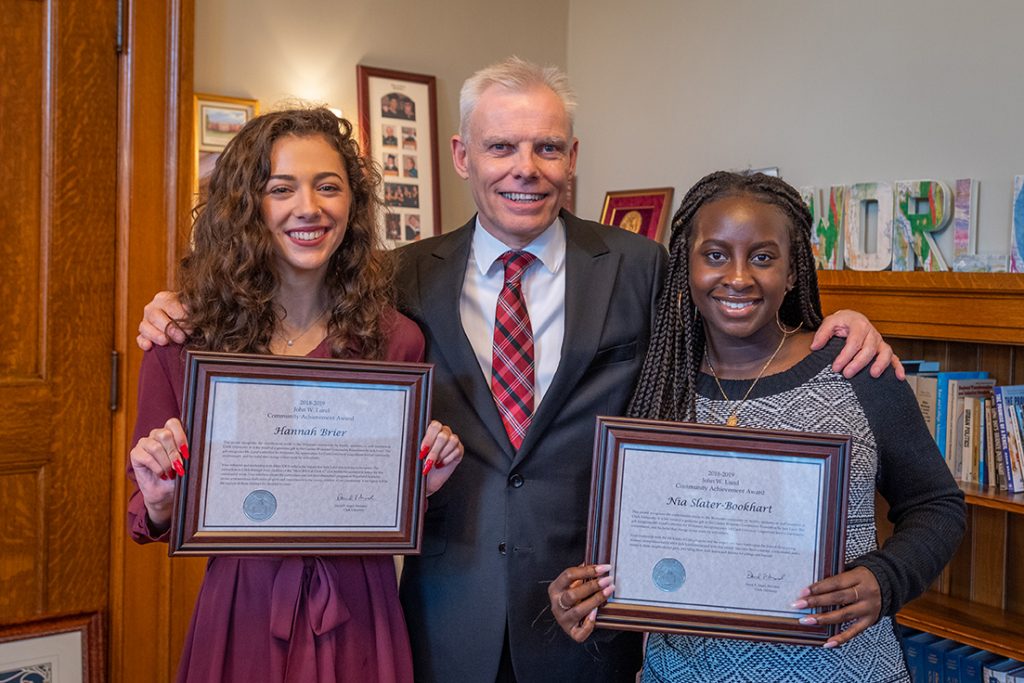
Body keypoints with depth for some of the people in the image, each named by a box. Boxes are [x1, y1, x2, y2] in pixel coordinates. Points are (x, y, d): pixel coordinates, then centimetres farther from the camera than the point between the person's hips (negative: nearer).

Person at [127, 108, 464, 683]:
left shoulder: (396, 340, -7)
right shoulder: (184, 343, -9)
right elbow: (151, 517, 1)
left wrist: (426, 483, -14)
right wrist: (160, 502, -19)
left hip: (359, 614, 1)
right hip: (240, 611, 0)